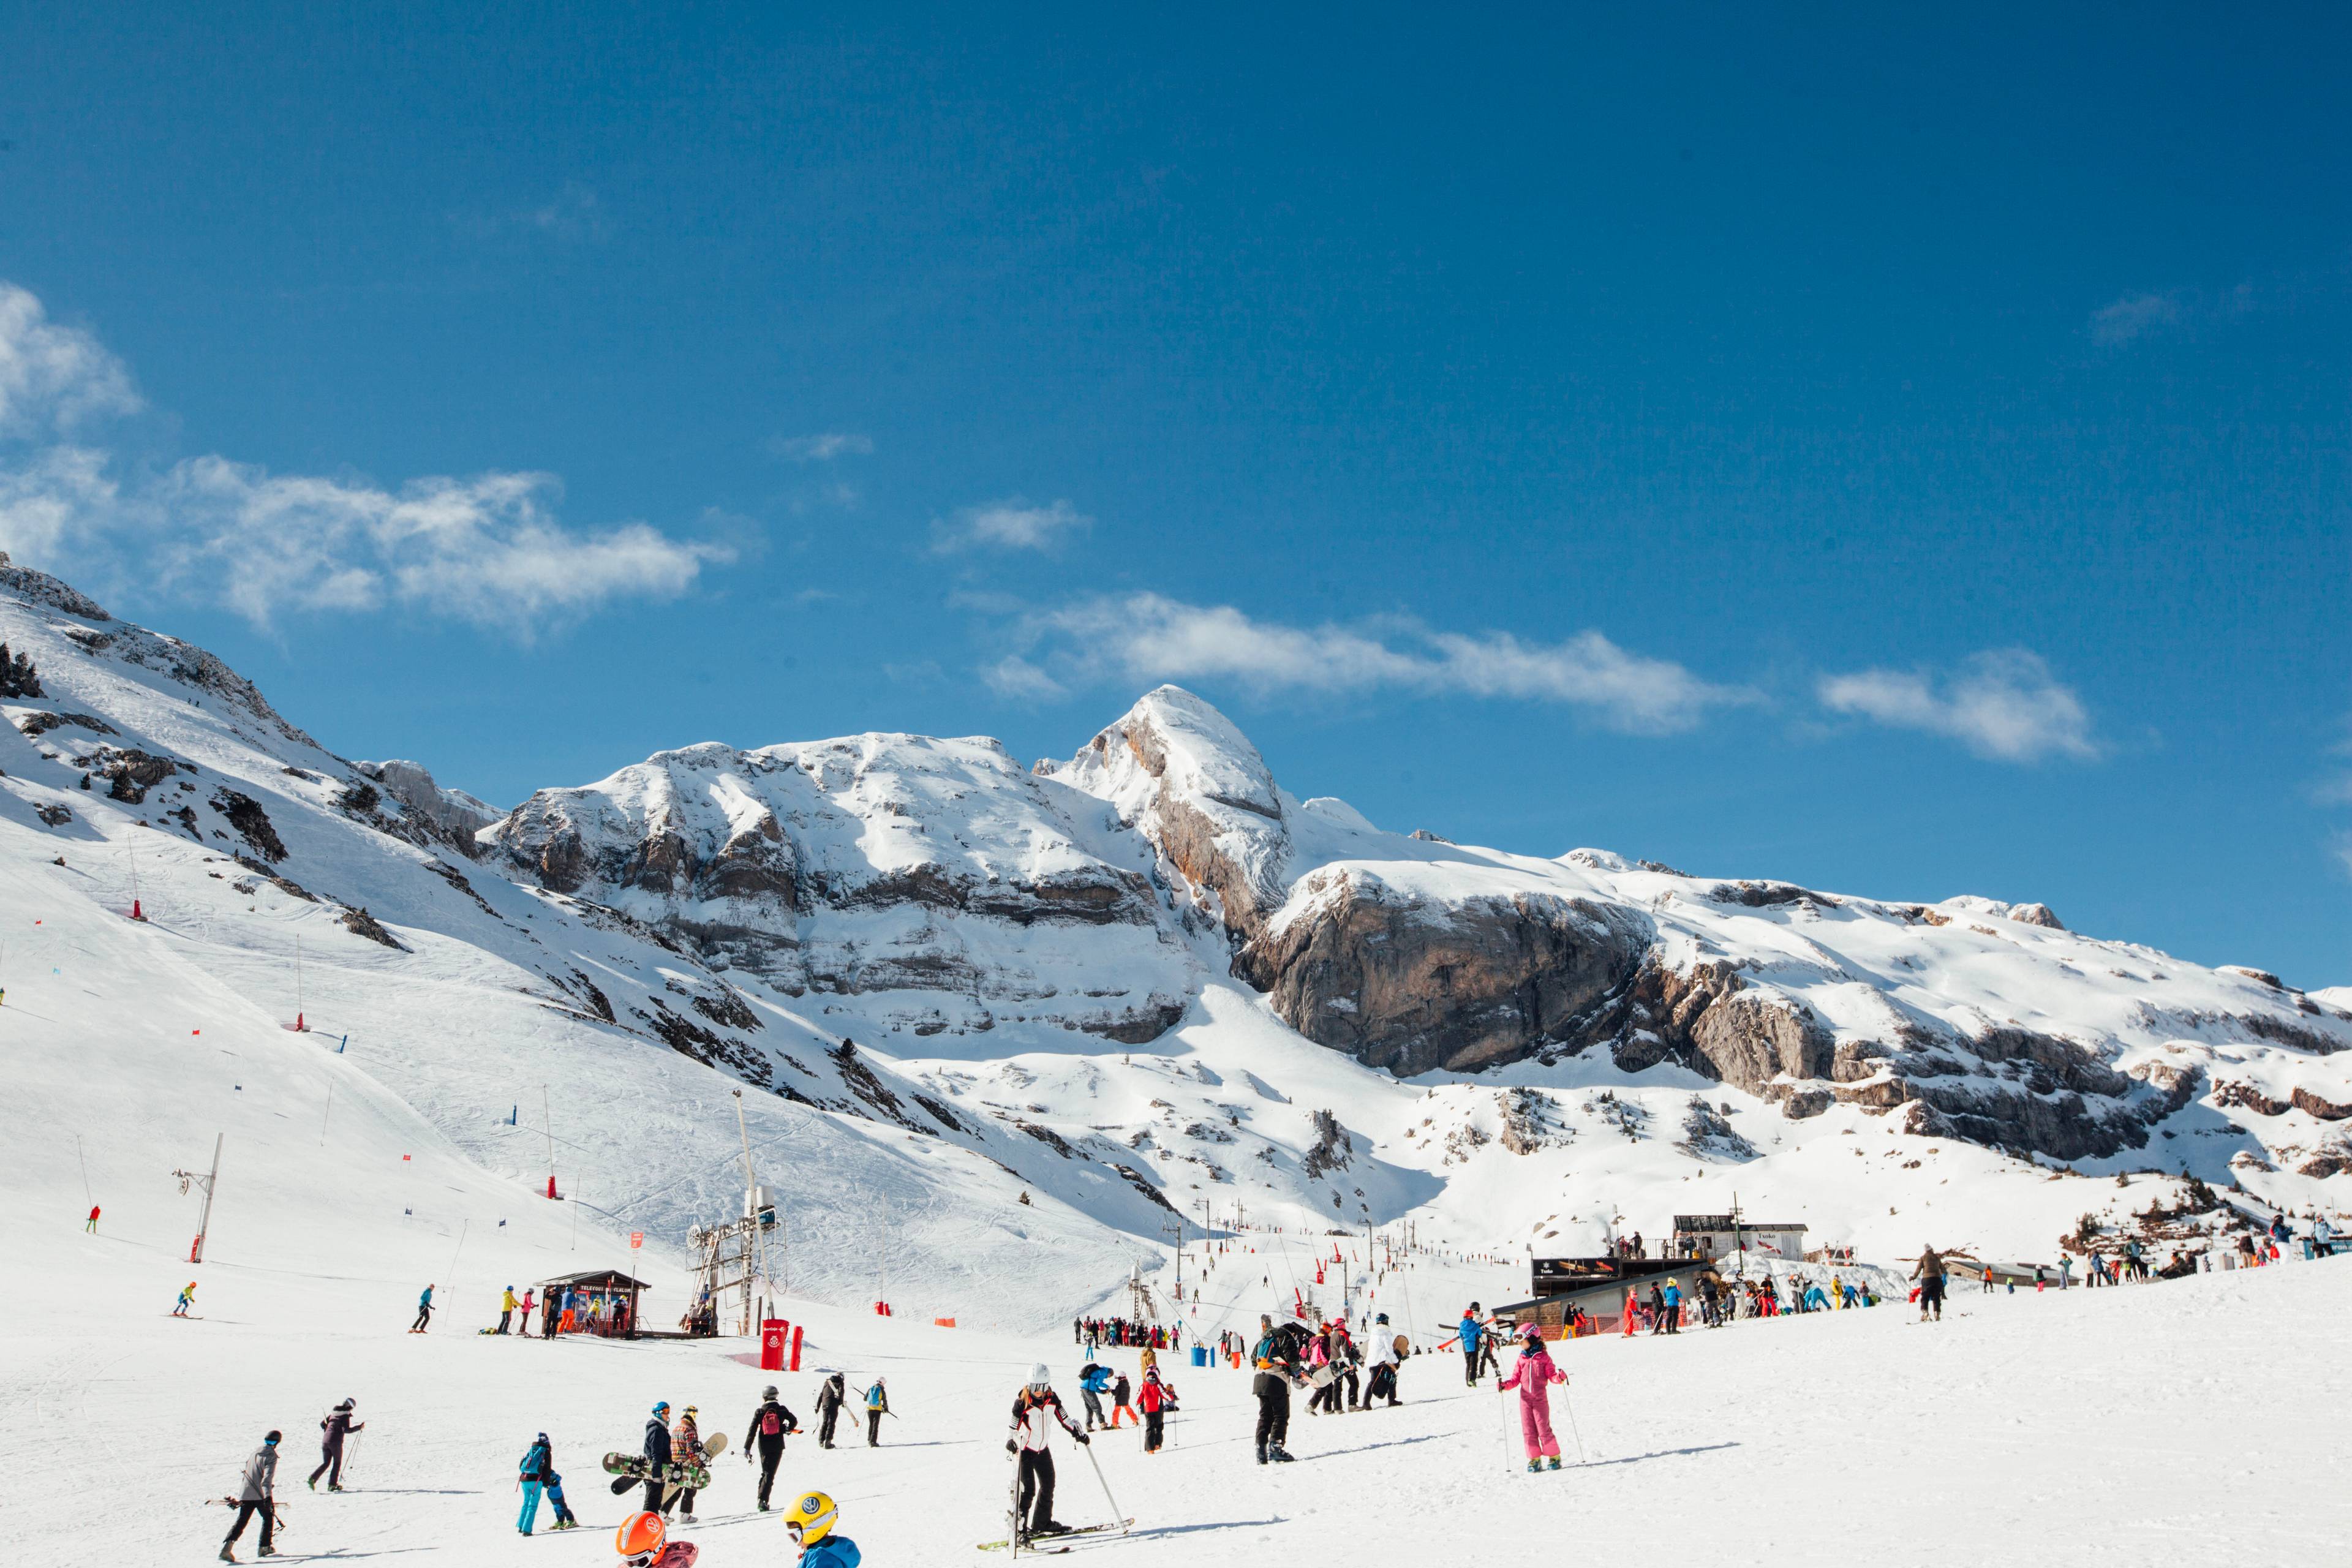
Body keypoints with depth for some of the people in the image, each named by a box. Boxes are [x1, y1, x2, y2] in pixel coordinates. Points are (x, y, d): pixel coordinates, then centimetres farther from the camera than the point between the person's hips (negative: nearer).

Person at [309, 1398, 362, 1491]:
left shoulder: (334, 1413, 15)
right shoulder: (345, 1415, -6)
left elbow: (322, 1424, 21)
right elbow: (346, 1430, -17)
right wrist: (359, 1427, -10)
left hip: (325, 1441, 6)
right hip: (336, 1442, -6)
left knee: (326, 1463, 13)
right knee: (337, 1463, 9)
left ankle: (313, 1478, -6)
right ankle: (332, 1484, 7)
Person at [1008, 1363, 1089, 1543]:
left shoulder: (1052, 1398, -6)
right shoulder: (1022, 1401, -20)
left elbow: (1064, 1418, 5)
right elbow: (1013, 1426, -19)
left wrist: (1078, 1434, -1)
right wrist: (1011, 1442, -36)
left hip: (1042, 1448, 6)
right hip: (1024, 1449, -6)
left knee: (1048, 1485, 14)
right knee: (1027, 1489, -12)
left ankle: (1042, 1524, 32)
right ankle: (1019, 1530, -5)